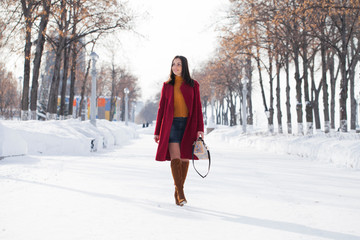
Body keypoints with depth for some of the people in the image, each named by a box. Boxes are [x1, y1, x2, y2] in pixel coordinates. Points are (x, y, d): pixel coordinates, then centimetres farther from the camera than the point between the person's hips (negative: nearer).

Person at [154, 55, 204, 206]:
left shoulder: (193, 85, 9)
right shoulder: (167, 85, 11)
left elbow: (198, 107, 5)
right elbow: (161, 108, 11)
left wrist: (200, 128, -6)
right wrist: (157, 131, 8)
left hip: (188, 125, 1)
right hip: (171, 124, 0)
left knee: (185, 158, 1)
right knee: (175, 157, -13)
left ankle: (178, 191, 14)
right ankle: (180, 193, -14)